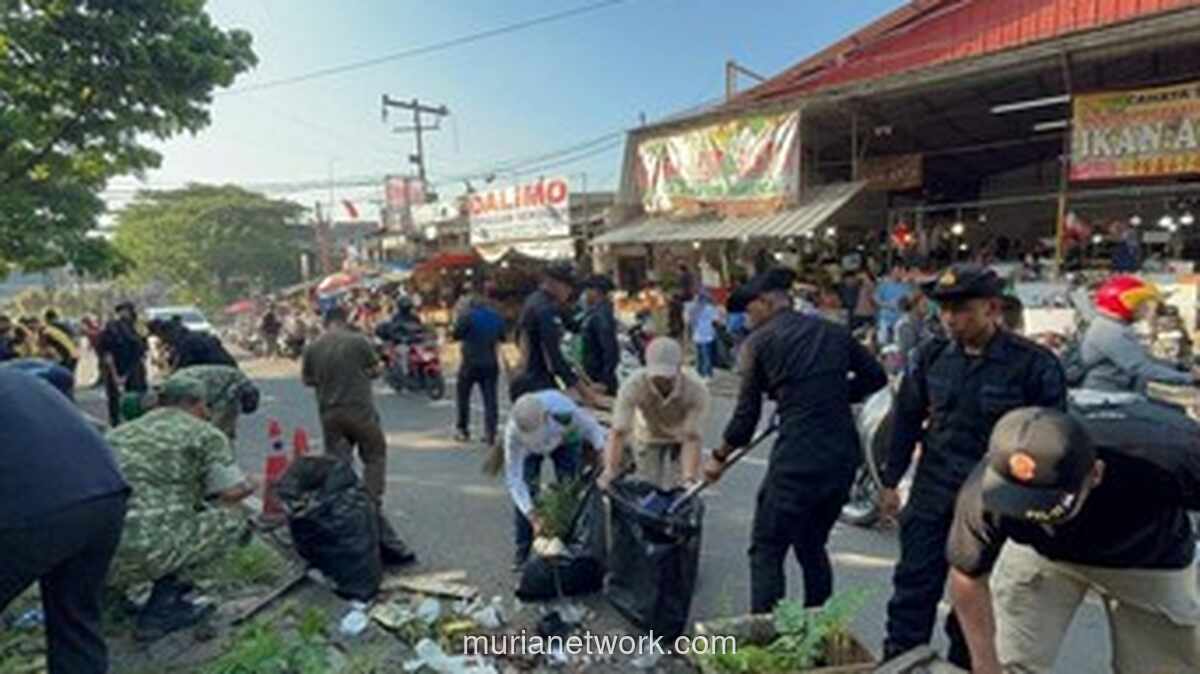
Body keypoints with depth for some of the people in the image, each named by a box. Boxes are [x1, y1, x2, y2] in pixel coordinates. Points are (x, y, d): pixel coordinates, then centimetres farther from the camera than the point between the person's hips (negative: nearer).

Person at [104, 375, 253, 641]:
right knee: (231, 520, 10)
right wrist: (248, 486, 24)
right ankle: (163, 604, 4)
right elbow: (234, 493, 0)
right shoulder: (204, 433, 4)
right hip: (142, 551, -8)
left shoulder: (122, 430, 22)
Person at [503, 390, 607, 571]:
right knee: (524, 490, -12)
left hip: (567, 439, 0)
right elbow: (513, 478, -35)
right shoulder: (513, 432, -39)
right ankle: (522, 551, 3)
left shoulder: (565, 413, -44)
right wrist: (533, 518, -41)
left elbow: (593, 431, -25)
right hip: (528, 448, 0)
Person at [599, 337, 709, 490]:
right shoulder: (634, 385, -35)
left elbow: (692, 438, -35)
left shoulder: (696, 390, -35)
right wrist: (610, 469, -48)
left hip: (680, 439, 0)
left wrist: (689, 475, -47)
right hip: (648, 437, 1)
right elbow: (618, 432, -36)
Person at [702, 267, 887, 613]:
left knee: (767, 553, 8)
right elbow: (875, 375, 16)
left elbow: (747, 413, -3)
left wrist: (719, 457, 11)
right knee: (813, 547, 23)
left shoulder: (759, 342, -5)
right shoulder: (833, 331, 9)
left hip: (796, 461, -6)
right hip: (843, 458, 6)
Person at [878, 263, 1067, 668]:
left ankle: (963, 665, 31)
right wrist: (891, 482, 8)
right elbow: (907, 419, 7)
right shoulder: (932, 355, 0)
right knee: (913, 586, 6)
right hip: (932, 493, 3)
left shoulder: (1034, 364, -11)